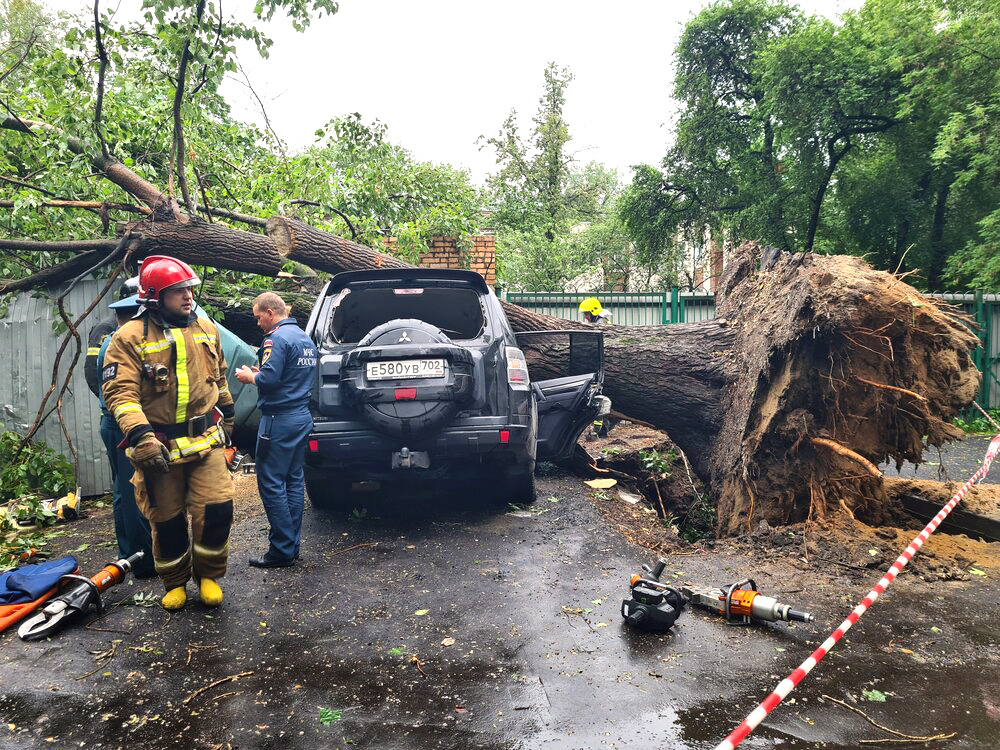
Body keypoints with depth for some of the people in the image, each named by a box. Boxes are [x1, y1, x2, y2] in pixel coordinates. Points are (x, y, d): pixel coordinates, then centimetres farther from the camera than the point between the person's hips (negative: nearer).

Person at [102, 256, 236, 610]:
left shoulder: (206, 330, 7)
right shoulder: (130, 337, -9)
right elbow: (119, 392, -16)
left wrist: (227, 415, 27)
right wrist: (140, 435, -28)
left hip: (206, 440, 3)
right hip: (159, 445, -3)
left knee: (217, 508, -7)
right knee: (167, 519, 9)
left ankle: (208, 575, 18)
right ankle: (175, 583, 32)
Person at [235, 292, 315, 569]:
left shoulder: (277, 338, -14)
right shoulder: (305, 338, 16)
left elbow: (269, 379, -22)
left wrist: (249, 376, -2)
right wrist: (259, 373, 16)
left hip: (279, 420, -10)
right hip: (302, 417, 10)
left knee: (271, 484, -3)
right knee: (294, 481, 13)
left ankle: (282, 550, 1)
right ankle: (292, 544, 20)